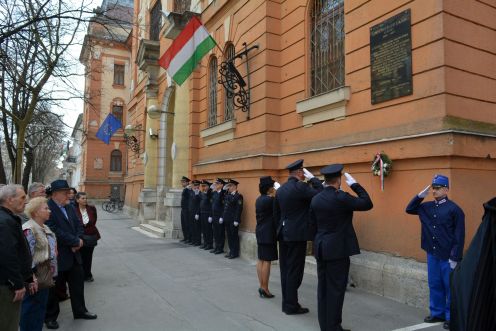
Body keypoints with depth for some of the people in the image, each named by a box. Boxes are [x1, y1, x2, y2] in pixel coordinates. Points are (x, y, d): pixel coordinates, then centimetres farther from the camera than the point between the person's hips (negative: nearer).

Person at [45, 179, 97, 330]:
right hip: (56, 255, -7)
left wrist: (77, 240, -9)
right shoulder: (48, 208, -18)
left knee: (78, 282, 15)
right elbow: (55, 231, -25)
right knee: (53, 286, 9)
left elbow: (78, 225, 10)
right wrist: (76, 242, -17)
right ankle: (50, 317, 27)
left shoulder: (70, 207, 8)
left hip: (73, 253, 8)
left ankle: (80, 311, 32)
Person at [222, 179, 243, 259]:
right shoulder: (227, 195, 13)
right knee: (229, 236, 13)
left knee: (234, 236, 1)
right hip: (227, 219, 8)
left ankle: (235, 253, 10)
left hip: (233, 220, -8)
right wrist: (222, 217, 12)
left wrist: (236, 220, -20)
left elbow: (239, 209, -16)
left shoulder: (238, 196, -11)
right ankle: (231, 251, 23)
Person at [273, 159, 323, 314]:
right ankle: (291, 306, 8)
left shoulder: (280, 189, 9)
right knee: (294, 271, 0)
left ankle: (286, 302, 23)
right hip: (297, 235, -8)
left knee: (285, 269, 13)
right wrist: (312, 178, -7)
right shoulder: (300, 187, -15)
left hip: (283, 234, 8)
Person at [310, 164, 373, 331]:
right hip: (337, 250, -6)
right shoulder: (341, 197, -15)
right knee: (336, 289, 2)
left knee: (323, 288, 12)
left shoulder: (315, 199, 4)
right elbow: (367, 204, -11)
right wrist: (354, 184, -5)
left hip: (320, 249, 6)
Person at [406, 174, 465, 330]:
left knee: (450, 287, 7)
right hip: (432, 254, 6)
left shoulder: (454, 209, -11)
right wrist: (420, 196, 1)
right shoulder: (427, 207, 6)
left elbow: (459, 236, -11)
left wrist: (455, 258, -13)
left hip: (447, 256, -6)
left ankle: (451, 317, 19)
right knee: (434, 285, 14)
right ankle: (437, 313, 28)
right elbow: (409, 209, 16)